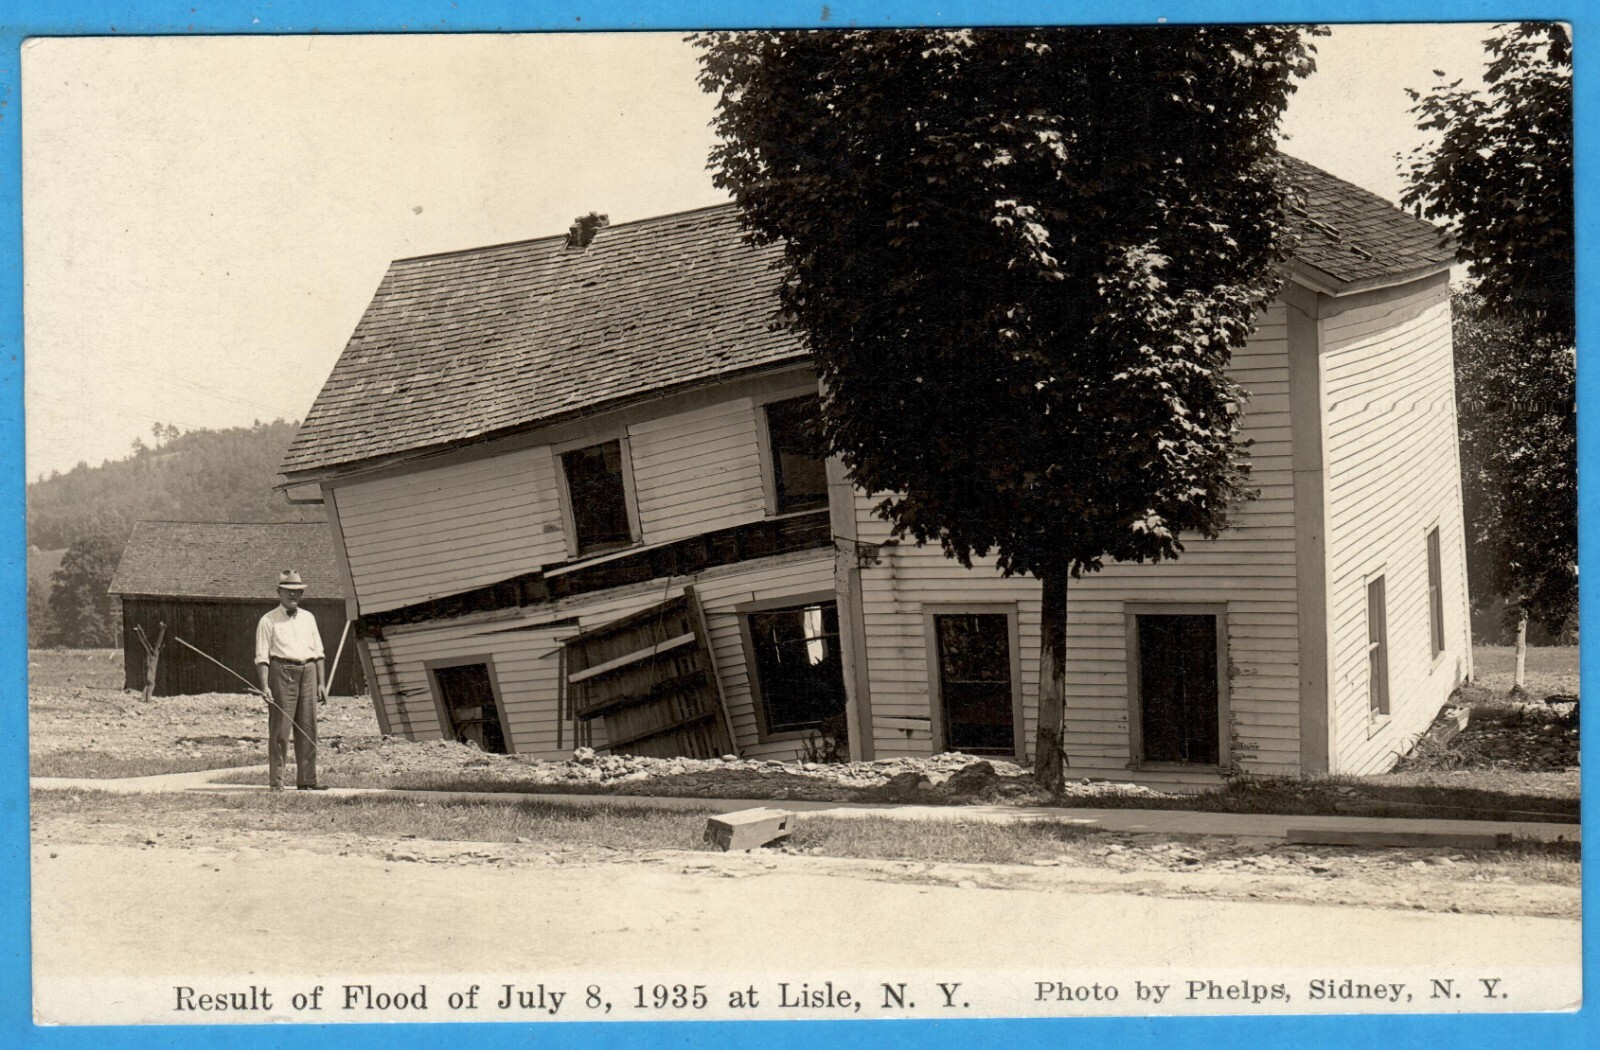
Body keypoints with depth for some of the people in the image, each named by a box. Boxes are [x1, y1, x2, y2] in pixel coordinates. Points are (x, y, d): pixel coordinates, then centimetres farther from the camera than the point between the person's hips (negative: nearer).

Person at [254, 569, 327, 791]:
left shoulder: (308, 618, 18)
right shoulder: (269, 621, 3)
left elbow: (318, 652, 19)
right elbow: (262, 656, -2)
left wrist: (321, 683, 12)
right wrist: (264, 686, -12)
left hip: (308, 672, 5)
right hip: (282, 672, -5)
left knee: (308, 729, 4)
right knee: (280, 729, -6)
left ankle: (306, 779, 9)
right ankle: (276, 780, -2)